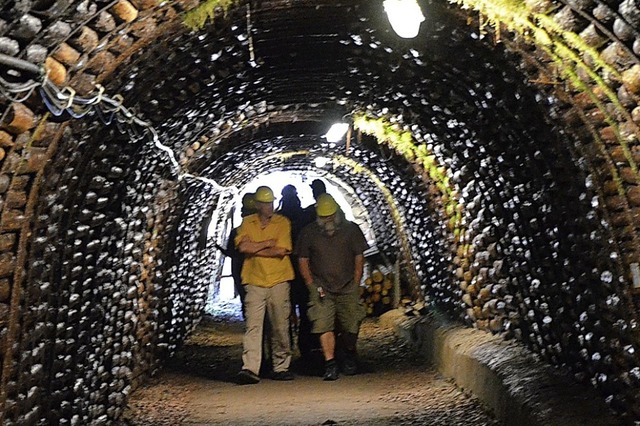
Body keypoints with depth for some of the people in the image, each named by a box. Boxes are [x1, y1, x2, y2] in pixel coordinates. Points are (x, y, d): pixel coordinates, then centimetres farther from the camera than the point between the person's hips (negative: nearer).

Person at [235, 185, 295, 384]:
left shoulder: (283, 222, 4)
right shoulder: (247, 223, 8)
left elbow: (281, 251, -9)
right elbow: (243, 247, -8)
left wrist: (254, 249, -6)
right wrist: (268, 243, -5)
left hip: (279, 281, 0)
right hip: (254, 282, 0)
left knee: (280, 327, 5)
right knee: (252, 326, -8)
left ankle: (281, 368, 17)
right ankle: (250, 369, -11)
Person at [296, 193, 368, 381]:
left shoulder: (351, 229, 3)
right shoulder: (308, 233, 2)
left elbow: (359, 258, 7)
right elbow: (303, 261, 6)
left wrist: (355, 285, 1)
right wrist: (313, 286, -2)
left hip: (347, 288, 0)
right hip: (322, 289, 0)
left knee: (351, 327, 2)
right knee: (324, 326, -12)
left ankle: (350, 355, 30)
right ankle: (330, 364, -6)